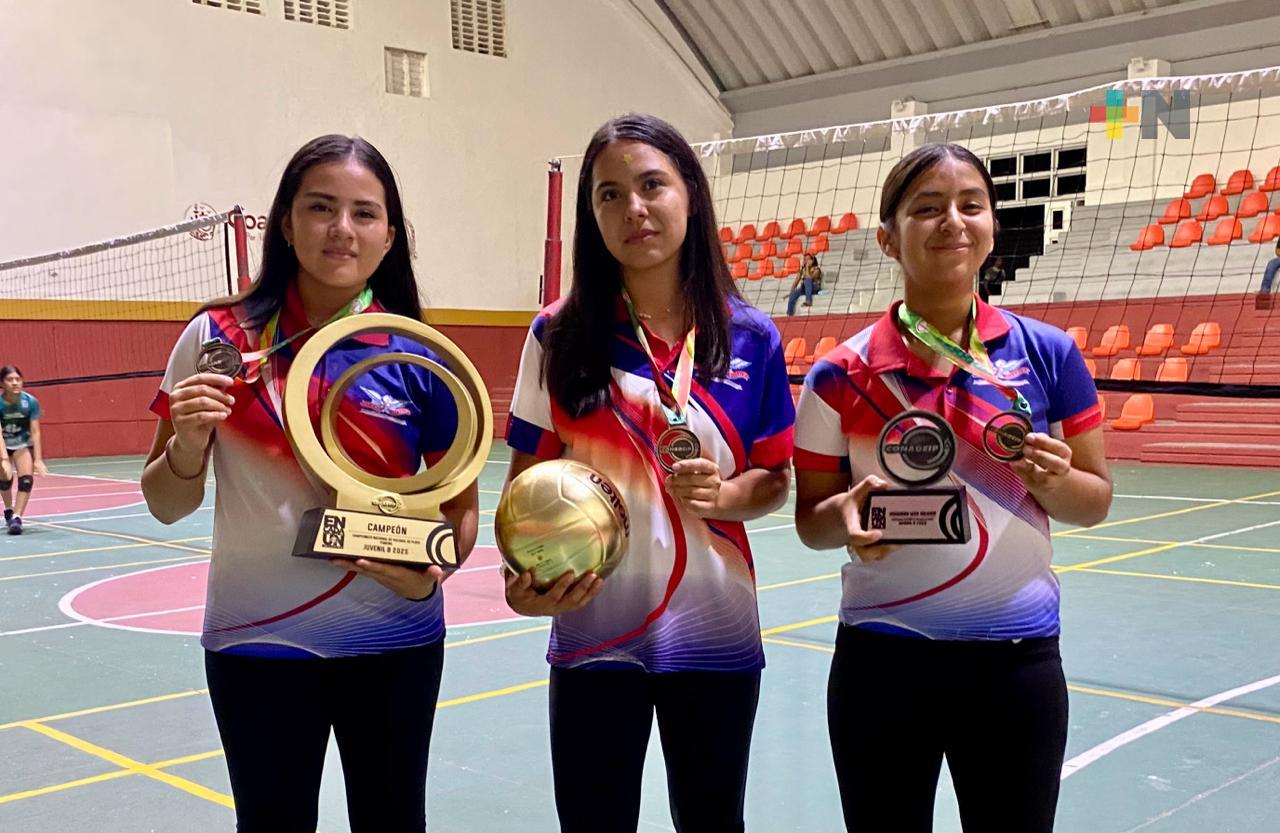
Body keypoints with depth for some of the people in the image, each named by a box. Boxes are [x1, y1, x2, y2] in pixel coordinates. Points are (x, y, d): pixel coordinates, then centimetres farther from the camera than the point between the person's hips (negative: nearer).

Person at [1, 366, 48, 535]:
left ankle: (16, 518, -17)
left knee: (26, 478, -18)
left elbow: (35, 432, -19)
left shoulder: (31, 402, -23)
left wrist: (38, 459, -24)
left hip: (23, 444, 0)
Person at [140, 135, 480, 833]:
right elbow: (166, 506, 2)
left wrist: (432, 572, -18)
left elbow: (460, 503, 2)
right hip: (254, 646, 0)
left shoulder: (418, 355, -4)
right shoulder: (218, 336, -4)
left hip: (394, 645, 1)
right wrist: (187, 444, -19)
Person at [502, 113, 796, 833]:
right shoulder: (559, 336, -5)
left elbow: (774, 479, 5)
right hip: (593, 639, -1)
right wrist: (525, 573, -19)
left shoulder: (752, 337, -3)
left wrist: (722, 495, -16)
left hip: (718, 637, 2)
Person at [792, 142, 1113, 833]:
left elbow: (1095, 501, 6)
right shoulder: (841, 375, -4)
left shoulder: (1049, 353, -2)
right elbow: (811, 521, 3)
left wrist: (1054, 479, -16)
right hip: (881, 661, 0)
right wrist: (847, 514, -19)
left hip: (1018, 660, 1)